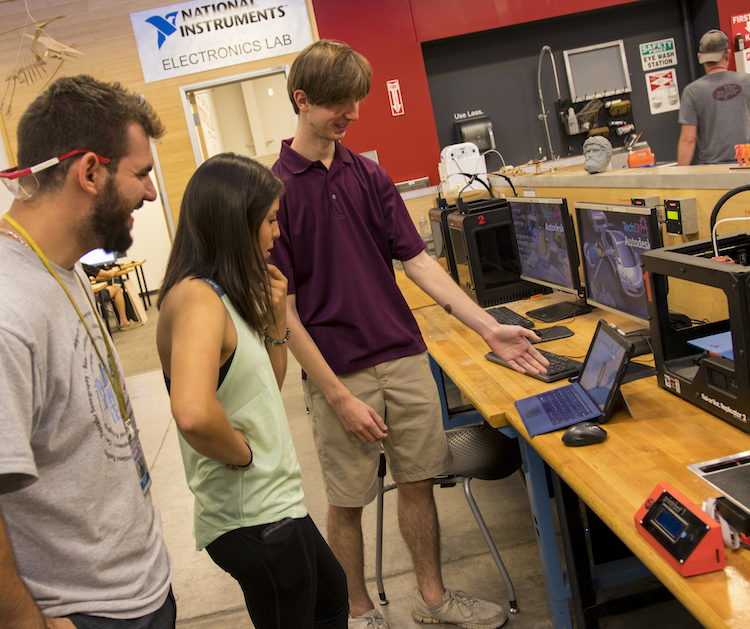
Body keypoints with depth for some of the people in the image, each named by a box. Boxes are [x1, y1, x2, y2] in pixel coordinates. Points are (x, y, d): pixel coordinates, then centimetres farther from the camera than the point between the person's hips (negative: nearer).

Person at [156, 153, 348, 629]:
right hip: (253, 517, -10)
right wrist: (244, 454, -22)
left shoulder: (222, 295, 6)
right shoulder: (196, 298, -24)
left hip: (273, 503, 10)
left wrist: (276, 317, 2)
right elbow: (193, 414, -42)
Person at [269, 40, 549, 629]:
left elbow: (418, 260, 6)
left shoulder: (369, 175, 6)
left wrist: (489, 327, -2)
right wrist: (339, 396, -14)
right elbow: (283, 310, -11)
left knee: (419, 480, 14)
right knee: (347, 501, 10)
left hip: (405, 357, 5)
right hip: (338, 370, -4)